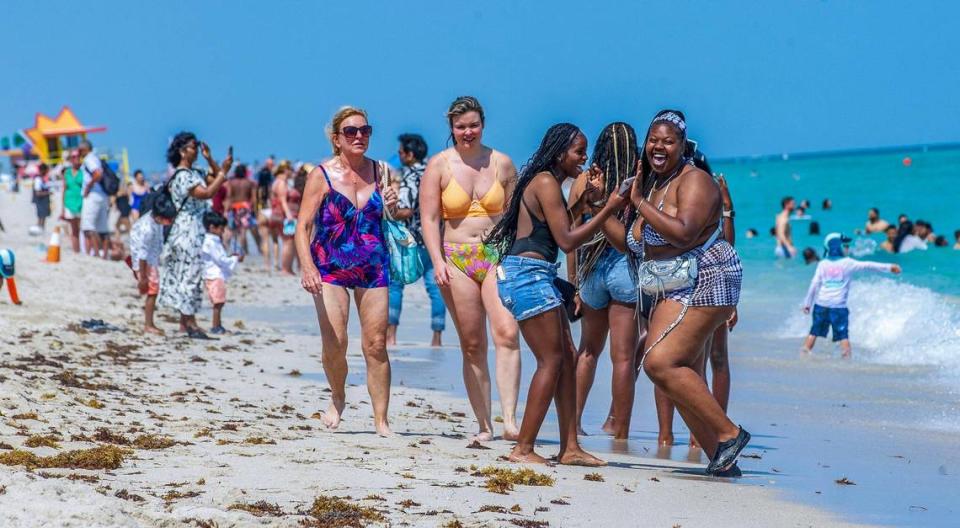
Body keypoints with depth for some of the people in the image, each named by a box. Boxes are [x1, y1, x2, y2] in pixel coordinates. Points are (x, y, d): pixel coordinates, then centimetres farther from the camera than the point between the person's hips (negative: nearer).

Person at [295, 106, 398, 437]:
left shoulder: (379, 171, 6)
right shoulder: (322, 175, -4)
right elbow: (303, 226, -8)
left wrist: (392, 207, -3)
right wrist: (307, 266, -22)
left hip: (373, 269, 3)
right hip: (330, 268, -3)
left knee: (376, 345, -2)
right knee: (334, 344, -11)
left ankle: (381, 420, 5)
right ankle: (338, 398, 19)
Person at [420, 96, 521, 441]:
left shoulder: (502, 163, 9)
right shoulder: (439, 165, 4)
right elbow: (429, 218, 1)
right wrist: (437, 261, -11)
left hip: (497, 258, 0)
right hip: (457, 260, 0)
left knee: (507, 334, -19)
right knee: (472, 346, 2)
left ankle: (509, 421, -23)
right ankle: (484, 425, 9)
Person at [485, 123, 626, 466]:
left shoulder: (549, 183, 19)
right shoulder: (546, 183, -12)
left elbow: (563, 229, 19)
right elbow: (567, 241, -15)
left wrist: (586, 198, 18)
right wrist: (608, 209, -12)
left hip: (538, 276, 10)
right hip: (527, 274, -10)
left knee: (567, 358, 9)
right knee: (552, 361, -8)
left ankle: (570, 447, 10)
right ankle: (523, 449, -6)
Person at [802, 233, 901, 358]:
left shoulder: (822, 264, 6)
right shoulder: (847, 263, -2)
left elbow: (814, 285, 6)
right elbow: (867, 266, -3)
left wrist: (807, 303, 11)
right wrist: (889, 267, 1)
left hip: (821, 304, 3)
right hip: (838, 305, -3)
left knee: (814, 332, 9)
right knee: (843, 335, 1)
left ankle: (804, 354, 5)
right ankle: (847, 356, -8)